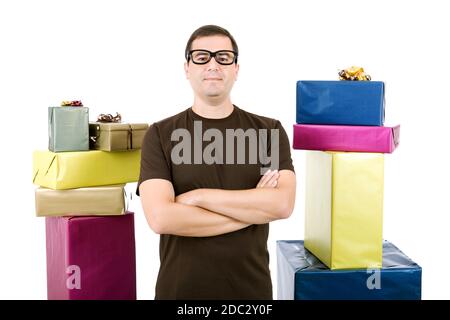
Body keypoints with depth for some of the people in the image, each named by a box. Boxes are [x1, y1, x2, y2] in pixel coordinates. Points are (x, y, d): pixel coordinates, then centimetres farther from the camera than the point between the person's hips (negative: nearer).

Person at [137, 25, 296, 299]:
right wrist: (253, 208, -14)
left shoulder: (269, 131, -1)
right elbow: (161, 218, -17)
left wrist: (199, 197, -17)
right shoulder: (160, 135, -5)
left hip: (251, 287, 1)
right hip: (180, 288, -1)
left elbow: (282, 204, -15)